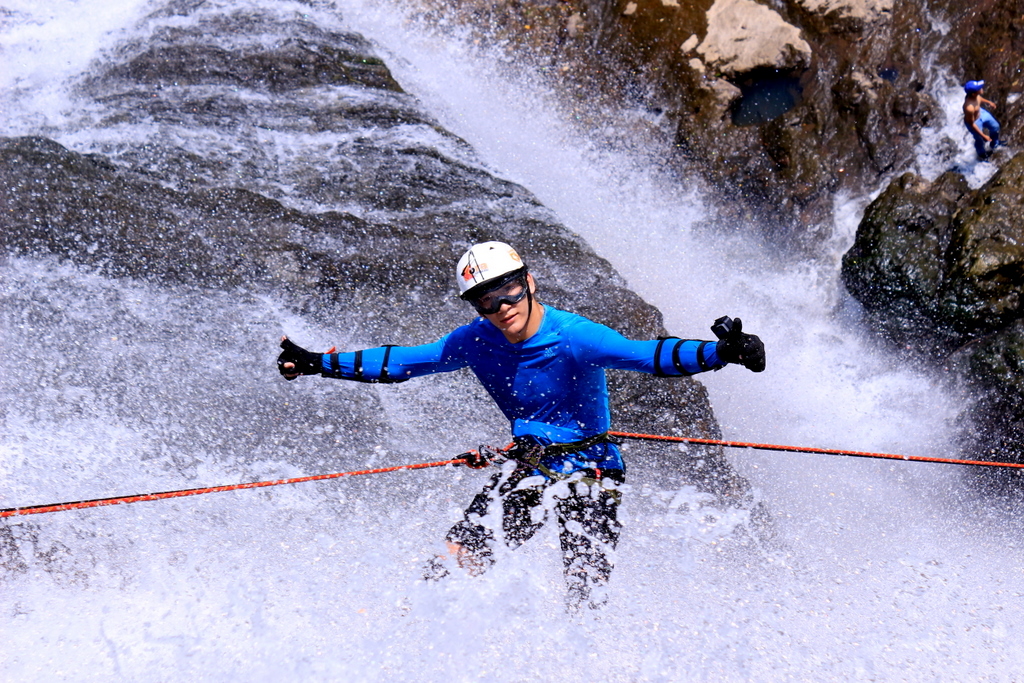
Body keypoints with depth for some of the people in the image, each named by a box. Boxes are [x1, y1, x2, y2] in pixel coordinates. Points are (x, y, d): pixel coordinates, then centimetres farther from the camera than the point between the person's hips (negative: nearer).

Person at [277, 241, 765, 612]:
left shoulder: (574, 337, -22)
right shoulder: (475, 341, -6)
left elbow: (647, 355, -32)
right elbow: (405, 361, 7)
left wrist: (721, 352, -50)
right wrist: (318, 364, 9)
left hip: (591, 471, -4)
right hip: (529, 467, 4)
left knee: (585, 602, -15)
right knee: (457, 556, -10)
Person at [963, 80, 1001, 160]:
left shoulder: (974, 94, -25)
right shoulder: (969, 108, -46)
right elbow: (971, 124, -30)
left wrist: (988, 102, 18)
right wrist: (983, 136, -23)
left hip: (981, 112, 7)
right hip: (975, 122, -7)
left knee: (995, 127, 27)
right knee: (980, 140, 22)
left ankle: (995, 145, 59)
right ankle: (982, 155, 57)